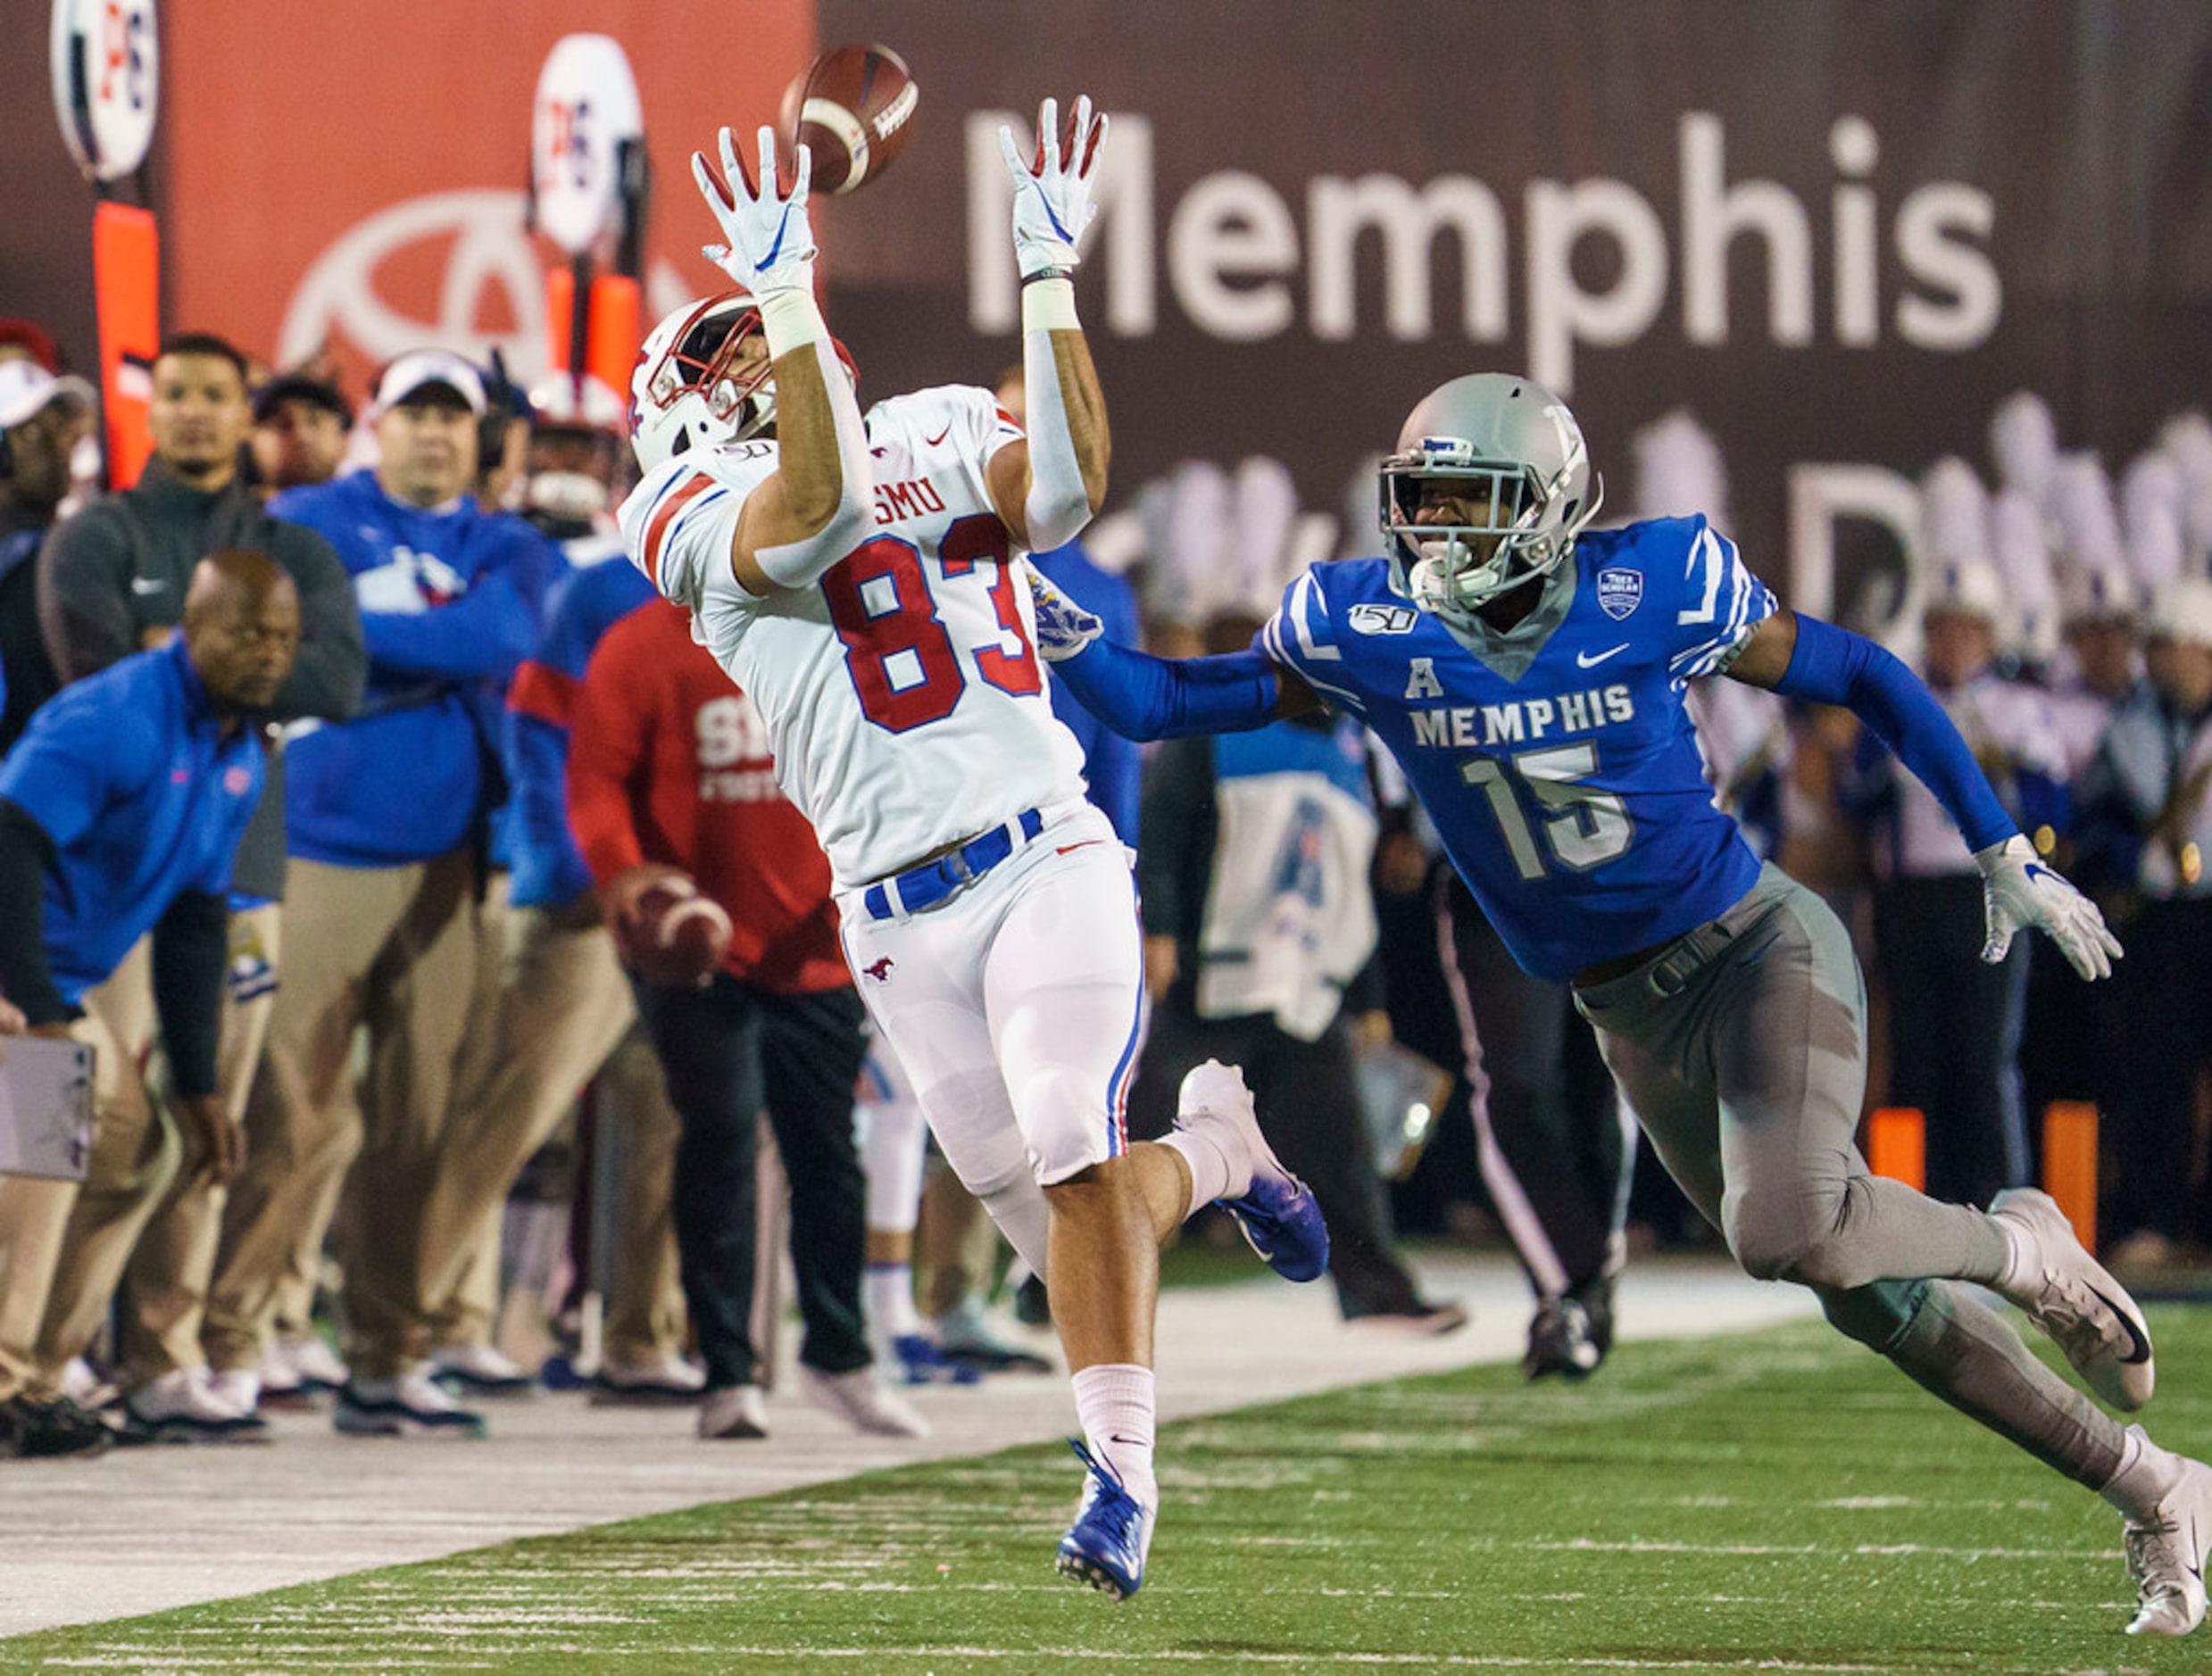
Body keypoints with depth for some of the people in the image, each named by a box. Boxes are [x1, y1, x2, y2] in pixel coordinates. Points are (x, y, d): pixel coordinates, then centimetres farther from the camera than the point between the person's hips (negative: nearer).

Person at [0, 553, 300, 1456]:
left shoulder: (239, 758, 7)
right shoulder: (115, 720, -22)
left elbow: (193, 924, 13)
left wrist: (197, 1085, 9)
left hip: (74, 974, 10)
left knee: (137, 1151, 10)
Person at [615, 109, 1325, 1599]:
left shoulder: (939, 445, 14)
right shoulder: (701, 516, 5)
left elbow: (1068, 483, -8)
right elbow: (821, 502, -18)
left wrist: (1048, 276, -11)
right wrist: (788, 289, -21)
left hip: (1047, 863, 0)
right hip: (904, 916, 0)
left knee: (1076, 1158, -21)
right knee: (1063, 1228, 2)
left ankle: (1121, 1472, -13)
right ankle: (1215, 1144, 35)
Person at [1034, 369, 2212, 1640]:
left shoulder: (1651, 593, -16)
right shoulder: (1370, 631, -8)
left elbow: (1863, 679, -3)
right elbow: (1165, 704, -3)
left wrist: (2006, 857, -1)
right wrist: (1062, 638, -23)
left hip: (1759, 950, -4)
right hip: (1635, 1021, 4)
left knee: (1788, 1229, -29)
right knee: (1868, 1290, 7)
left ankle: (2022, 1250, 2)